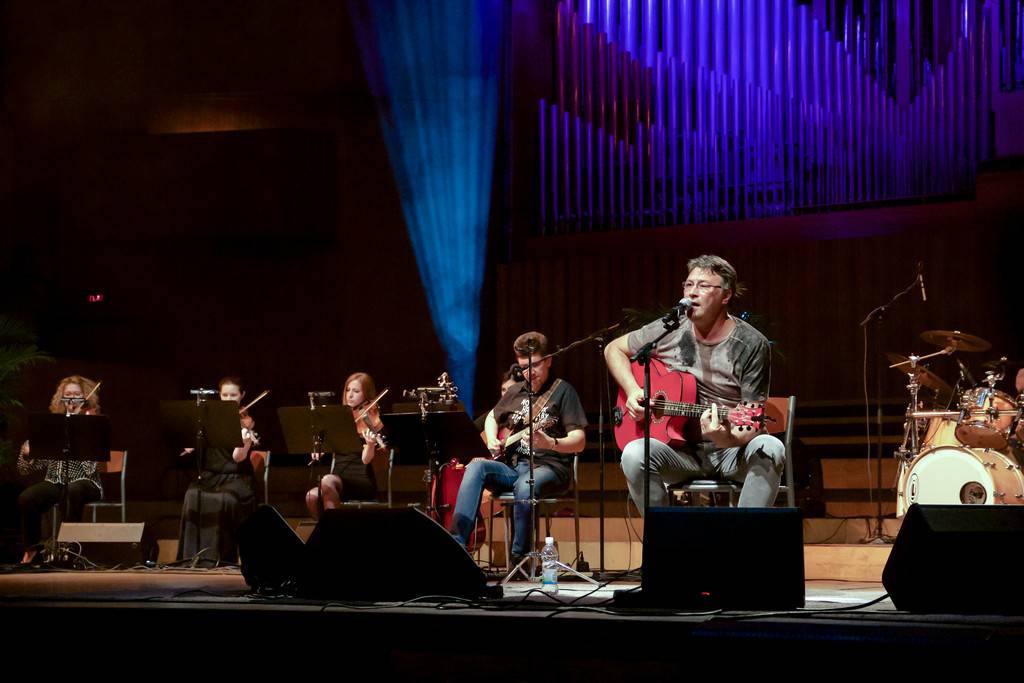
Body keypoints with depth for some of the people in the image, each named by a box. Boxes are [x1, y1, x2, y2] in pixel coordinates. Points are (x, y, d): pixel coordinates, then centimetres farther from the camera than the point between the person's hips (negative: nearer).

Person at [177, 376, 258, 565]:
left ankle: (220, 555, -26)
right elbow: (191, 445, 9)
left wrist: (247, 438, -33)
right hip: (209, 476, 3)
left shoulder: (246, 423, 0)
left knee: (224, 500, -34)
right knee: (193, 496, -29)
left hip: (236, 479, -3)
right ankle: (195, 553, -25)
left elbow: (238, 457, -14)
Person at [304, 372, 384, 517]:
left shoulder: (372, 421, 0)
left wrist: (370, 444, -32)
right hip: (338, 474, 4)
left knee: (327, 481, -34)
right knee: (312, 497, -27)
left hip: (361, 480, -4)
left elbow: (366, 459, -11)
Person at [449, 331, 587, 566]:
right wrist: (492, 441, 12)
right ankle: (457, 543, -34)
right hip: (512, 466, 5)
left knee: (525, 486, -40)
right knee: (476, 467, -25)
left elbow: (579, 441, -8)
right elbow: (492, 418, 35)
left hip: (548, 468, -5)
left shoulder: (562, 390, 0)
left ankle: (520, 559, -30)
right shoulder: (515, 391, 17)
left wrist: (550, 443, -29)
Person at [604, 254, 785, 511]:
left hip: (732, 448, -2)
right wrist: (633, 391, 0)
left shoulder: (752, 345, -7)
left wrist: (726, 438, -32)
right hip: (681, 449, 2)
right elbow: (614, 349, 18)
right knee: (634, 454, -30)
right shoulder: (668, 331, 3)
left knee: (769, 448, -35)